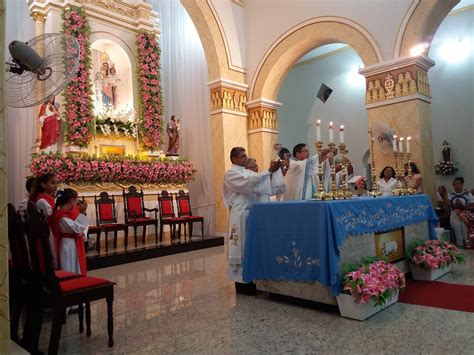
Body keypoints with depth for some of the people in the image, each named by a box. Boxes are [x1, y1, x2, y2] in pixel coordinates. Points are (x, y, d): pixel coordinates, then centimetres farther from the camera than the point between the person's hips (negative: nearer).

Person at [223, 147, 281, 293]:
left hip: (251, 213, 8)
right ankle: (241, 281, 8)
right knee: (242, 246, -2)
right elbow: (250, 183, -22)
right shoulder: (231, 173, -7)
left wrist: (273, 171, -6)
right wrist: (269, 170, -23)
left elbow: (259, 184, 9)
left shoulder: (247, 172, 18)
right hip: (241, 214, -8)